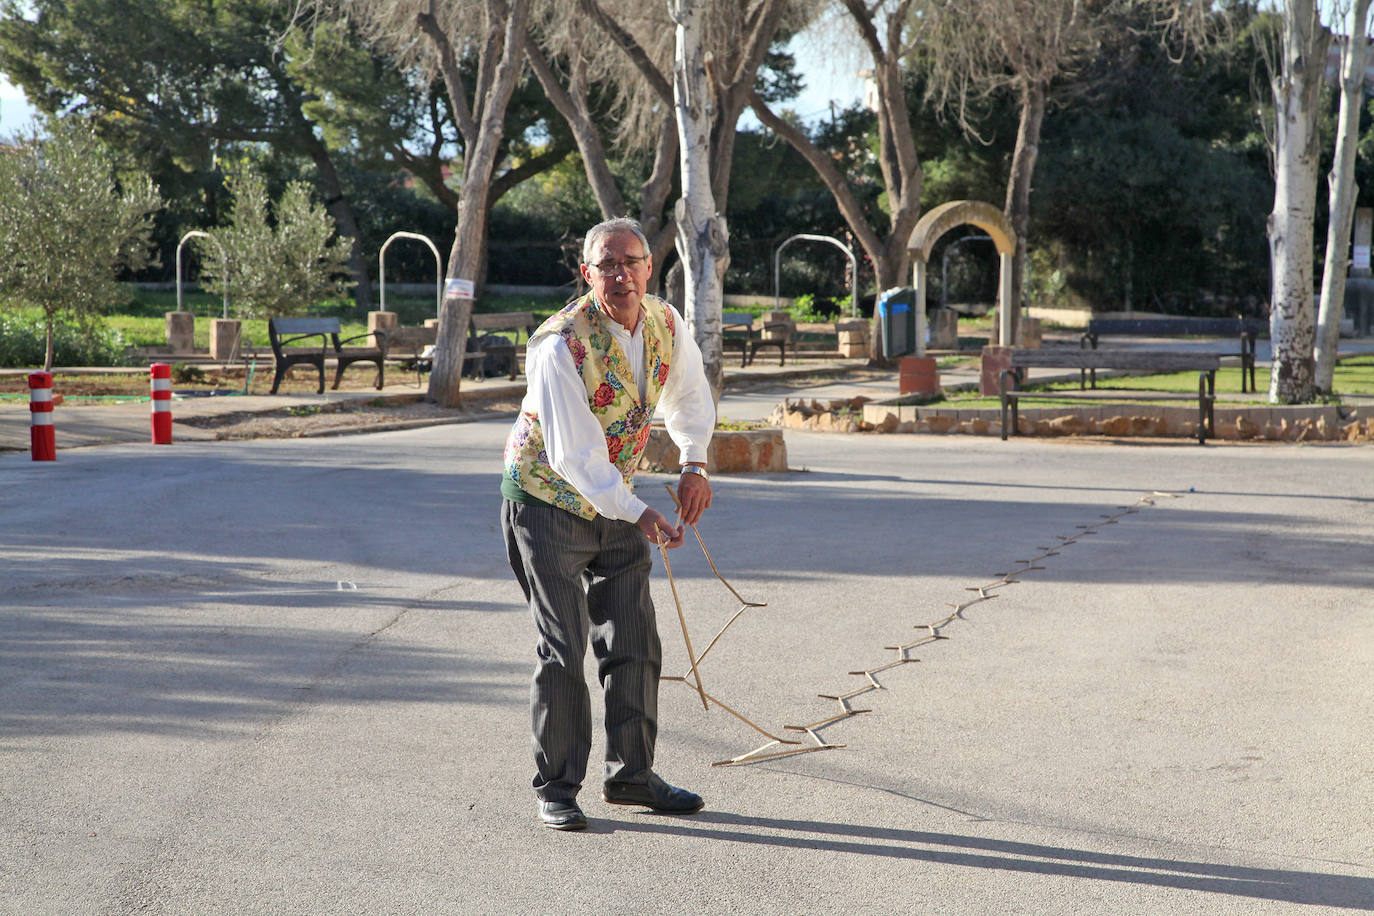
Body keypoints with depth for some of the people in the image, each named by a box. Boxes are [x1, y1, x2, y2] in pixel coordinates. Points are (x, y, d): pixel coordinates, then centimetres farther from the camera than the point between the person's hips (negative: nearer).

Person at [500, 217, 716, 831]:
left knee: (635, 642, 9)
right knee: (563, 650, -7)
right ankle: (556, 790, 5)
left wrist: (694, 463, 6)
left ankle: (630, 774, 22)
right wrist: (638, 513, -29)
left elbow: (689, 392, 17)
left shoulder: (665, 323, -5)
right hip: (547, 500, -6)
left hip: (613, 503, 7)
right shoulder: (561, 346, -26)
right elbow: (574, 454, -27)